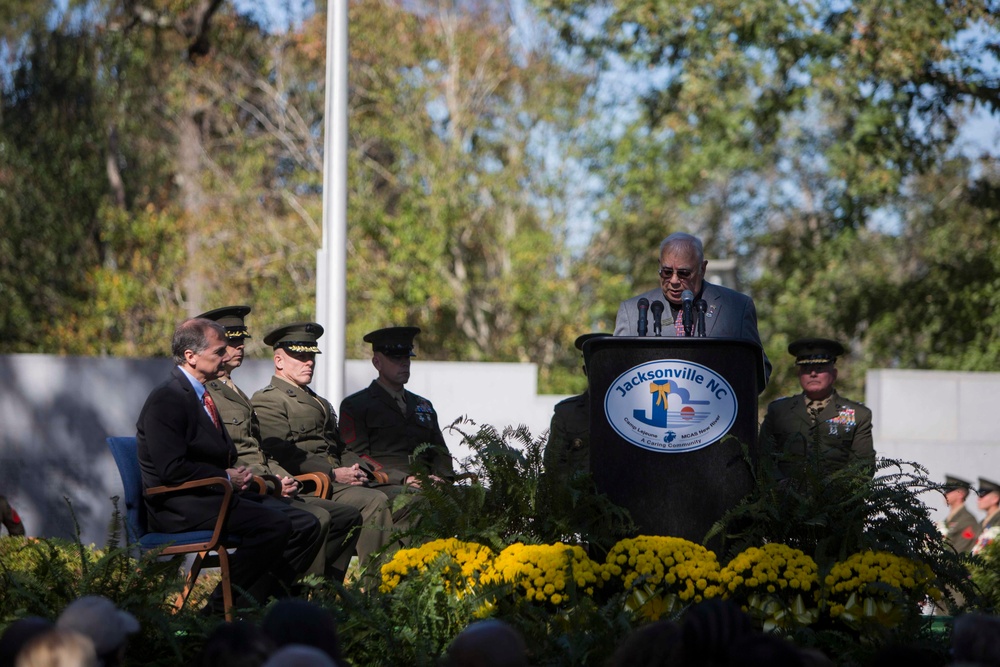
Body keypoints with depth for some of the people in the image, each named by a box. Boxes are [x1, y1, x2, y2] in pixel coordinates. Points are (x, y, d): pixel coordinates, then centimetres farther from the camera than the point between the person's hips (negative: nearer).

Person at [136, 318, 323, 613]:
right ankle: (221, 608, -19)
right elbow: (172, 469, -21)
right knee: (274, 524, -28)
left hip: (216, 493, 10)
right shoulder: (166, 399, -12)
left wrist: (237, 473, 5)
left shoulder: (200, 396, 19)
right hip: (179, 505, -10)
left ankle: (253, 601, -4)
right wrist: (225, 477, -12)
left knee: (306, 526, -3)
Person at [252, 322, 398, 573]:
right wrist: (334, 474, -17)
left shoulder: (321, 403, 32)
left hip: (337, 482, 8)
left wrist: (355, 469, 2)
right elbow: (281, 455, -11)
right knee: (375, 502, -29)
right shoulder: (266, 400, 2)